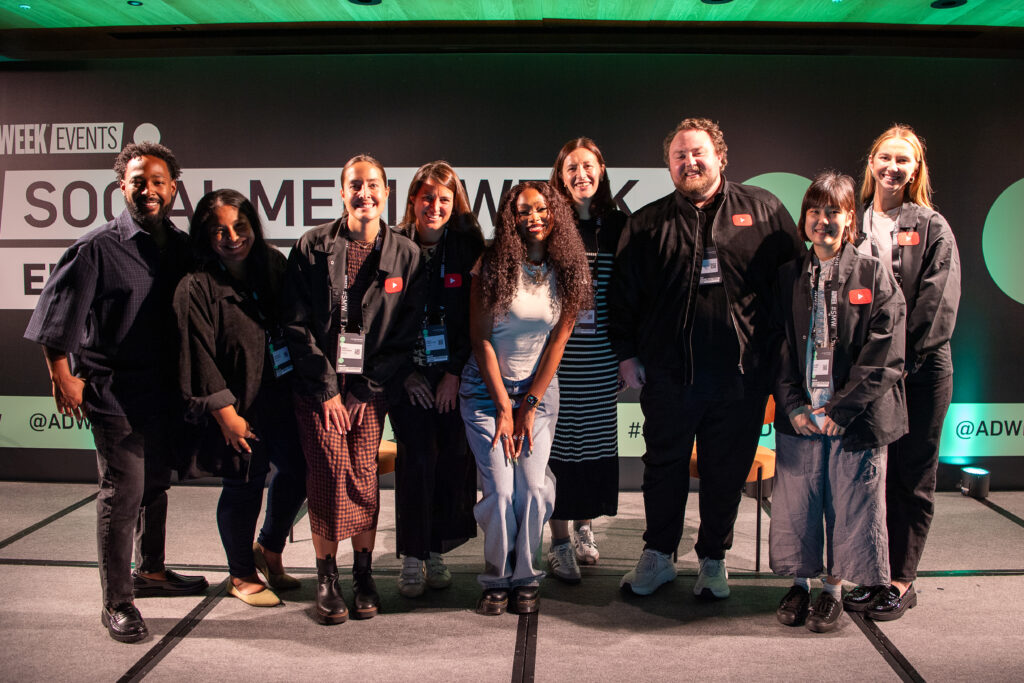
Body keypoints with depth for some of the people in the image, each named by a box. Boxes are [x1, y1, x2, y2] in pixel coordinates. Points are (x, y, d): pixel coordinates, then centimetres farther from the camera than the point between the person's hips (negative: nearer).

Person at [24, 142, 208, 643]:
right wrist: (63, 377, -7)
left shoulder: (182, 247, 6)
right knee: (122, 493, -3)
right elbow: (56, 314, -7)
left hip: (166, 390, 6)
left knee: (156, 484, 19)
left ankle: (149, 570, 37)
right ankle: (116, 602, 9)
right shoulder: (98, 248, -10)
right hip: (115, 394, -6)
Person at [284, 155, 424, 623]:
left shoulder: (405, 255, 1)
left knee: (365, 478, 0)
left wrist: (367, 383, -4)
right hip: (319, 386, -1)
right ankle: (326, 579, 10)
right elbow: (295, 324, -2)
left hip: (371, 388, 1)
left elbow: (408, 330, 3)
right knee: (329, 478, -5)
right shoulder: (313, 248, -1)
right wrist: (326, 387, -7)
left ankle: (364, 575, 16)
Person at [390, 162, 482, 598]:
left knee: (453, 458, -2)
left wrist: (455, 373, -6)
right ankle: (412, 557, 4)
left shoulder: (467, 247, 2)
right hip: (408, 374, -1)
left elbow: (475, 316, 0)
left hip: (455, 375, 1)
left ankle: (436, 553, 13)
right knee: (418, 458, -8)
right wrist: (406, 373, -4)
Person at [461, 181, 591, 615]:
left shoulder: (568, 272, -1)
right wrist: (504, 407, -8)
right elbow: (480, 338, -7)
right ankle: (496, 580, 10)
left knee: (534, 488, -10)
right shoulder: (493, 266, -9)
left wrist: (530, 406, -4)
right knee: (501, 491, -11)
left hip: (540, 389, 2)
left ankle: (525, 578, 10)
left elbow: (558, 340, 0)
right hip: (486, 389, -2)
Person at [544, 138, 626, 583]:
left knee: (597, 438, 10)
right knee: (559, 440, 1)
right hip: (557, 353, -3)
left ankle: (585, 526, 29)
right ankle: (560, 542, 12)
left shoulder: (618, 226, 6)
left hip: (601, 357, 3)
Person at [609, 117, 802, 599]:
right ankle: (658, 556, 28)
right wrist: (626, 353, 3)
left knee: (727, 471, 10)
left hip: (741, 376, 0)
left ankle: (713, 560, 27)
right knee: (664, 465, 11)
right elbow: (623, 293, 9)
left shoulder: (763, 210, 5)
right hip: (668, 374, 1)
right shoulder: (647, 224, 7)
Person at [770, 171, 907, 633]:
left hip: (854, 417, -2)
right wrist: (793, 406, -5)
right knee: (796, 503, 8)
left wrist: (841, 410, -12)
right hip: (799, 417, 2)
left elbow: (885, 356, -7)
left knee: (850, 506, 5)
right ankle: (801, 583, 27)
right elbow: (778, 348, 7)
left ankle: (833, 588, 23)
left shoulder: (874, 276, -2)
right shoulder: (789, 277, 7)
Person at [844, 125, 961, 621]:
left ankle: (902, 580, 12)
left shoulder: (933, 229, 3)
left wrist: (903, 355, -12)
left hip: (922, 369, -2)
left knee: (913, 477, 4)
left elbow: (938, 302, -5)